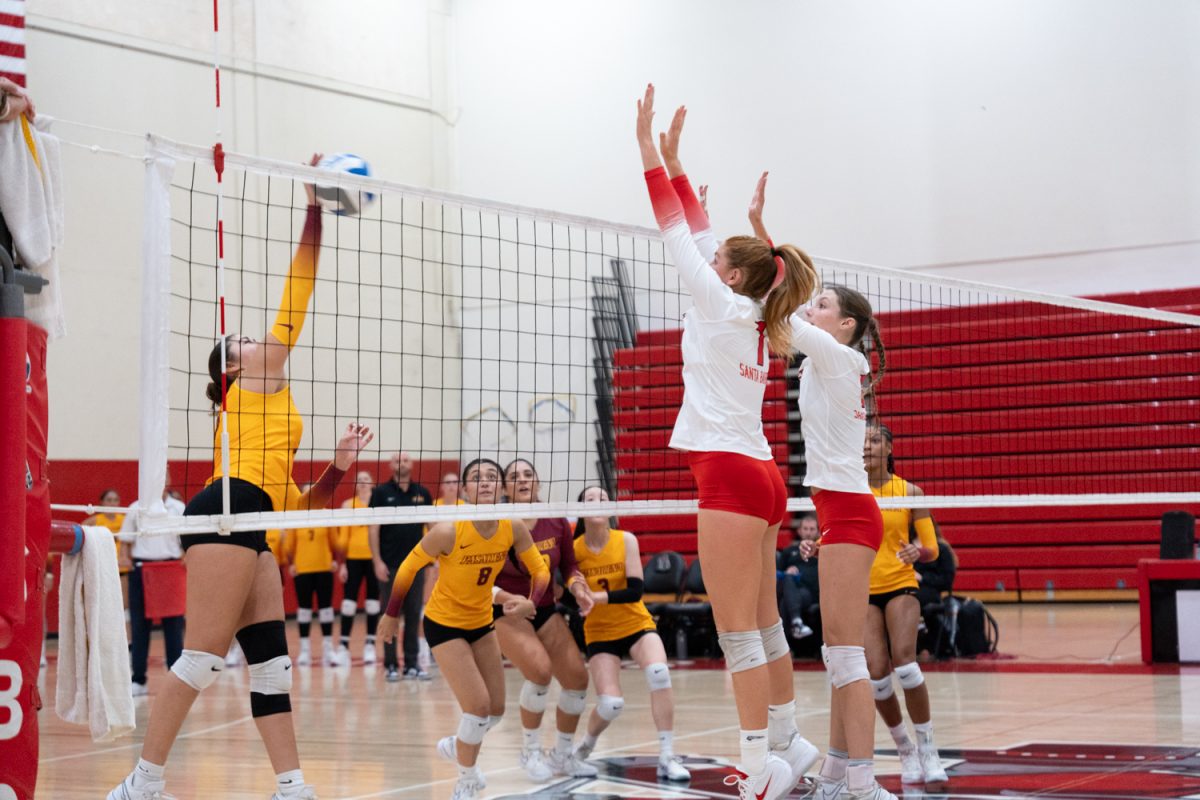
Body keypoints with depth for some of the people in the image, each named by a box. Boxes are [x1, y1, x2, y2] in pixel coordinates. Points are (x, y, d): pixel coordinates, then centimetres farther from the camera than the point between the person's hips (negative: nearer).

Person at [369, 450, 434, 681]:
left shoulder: (422, 493, 7)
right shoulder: (381, 492, -1)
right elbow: (373, 528, -3)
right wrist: (377, 561, -10)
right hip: (390, 565, -3)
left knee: (414, 615, 4)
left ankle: (412, 664, 10)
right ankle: (391, 665, 7)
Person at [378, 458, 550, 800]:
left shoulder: (514, 528, -16)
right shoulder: (448, 531, -28)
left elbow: (540, 570, -4)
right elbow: (408, 567, -14)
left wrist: (532, 602, -22)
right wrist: (391, 614, -6)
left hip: (482, 623, 5)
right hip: (444, 624, -5)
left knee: (496, 709, 11)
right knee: (478, 705, -12)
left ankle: (458, 747, 43)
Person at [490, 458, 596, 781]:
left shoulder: (557, 522, -5)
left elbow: (569, 566, 9)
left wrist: (578, 587, -11)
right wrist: (511, 599, -27)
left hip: (546, 609, 5)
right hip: (507, 612, -5)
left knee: (577, 677, -2)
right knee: (539, 669, -27)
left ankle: (563, 755, 20)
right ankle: (530, 751, -5)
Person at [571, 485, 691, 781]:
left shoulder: (626, 540, -11)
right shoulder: (574, 549, -10)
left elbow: (635, 591, -18)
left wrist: (598, 596, -31)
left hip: (637, 625, 0)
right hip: (600, 634, 0)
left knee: (659, 673, -29)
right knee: (610, 704, -15)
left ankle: (667, 758, -20)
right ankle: (585, 745, 20)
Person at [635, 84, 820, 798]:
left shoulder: (725, 306, -5)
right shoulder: (753, 317, 15)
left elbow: (677, 230, -3)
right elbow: (697, 231, 20)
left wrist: (650, 149, 1)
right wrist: (672, 157, 24)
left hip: (731, 473, -9)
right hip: (761, 476, 9)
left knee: (738, 633, -7)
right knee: (764, 626, 16)